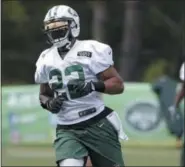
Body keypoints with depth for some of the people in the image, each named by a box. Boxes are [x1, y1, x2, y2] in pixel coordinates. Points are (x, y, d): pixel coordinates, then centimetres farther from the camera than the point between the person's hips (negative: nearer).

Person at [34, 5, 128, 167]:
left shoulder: (91, 51, -7)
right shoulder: (46, 60, 8)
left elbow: (118, 84, -9)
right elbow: (44, 94, 22)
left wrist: (93, 85, -26)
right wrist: (49, 103, -2)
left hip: (98, 125, -3)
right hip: (67, 130, 3)